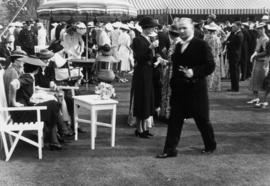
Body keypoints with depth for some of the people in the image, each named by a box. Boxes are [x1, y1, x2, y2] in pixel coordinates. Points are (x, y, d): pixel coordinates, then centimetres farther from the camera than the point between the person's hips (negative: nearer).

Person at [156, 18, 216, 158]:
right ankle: (170, 149, 6)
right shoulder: (178, 46, 14)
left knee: (202, 119, 7)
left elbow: (210, 66, -12)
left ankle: (210, 145, 27)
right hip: (179, 89, 6)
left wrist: (194, 72, -24)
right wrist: (173, 82, 9)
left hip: (195, 89, -6)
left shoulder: (201, 45, -7)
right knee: (174, 119, 2)